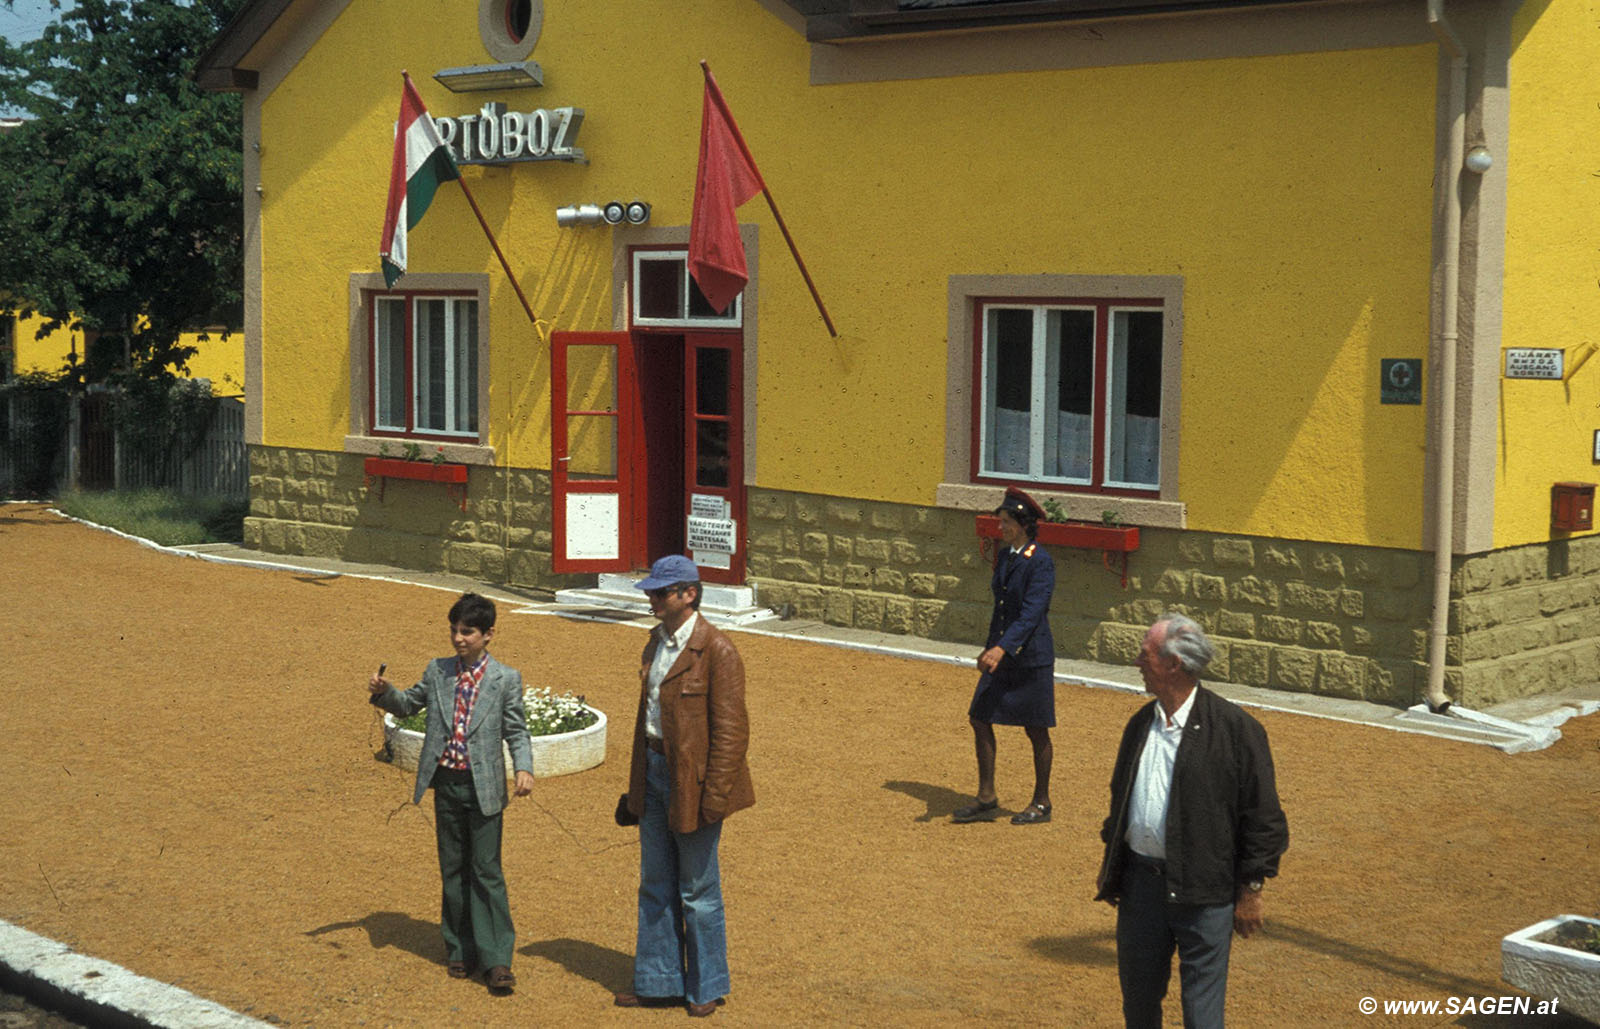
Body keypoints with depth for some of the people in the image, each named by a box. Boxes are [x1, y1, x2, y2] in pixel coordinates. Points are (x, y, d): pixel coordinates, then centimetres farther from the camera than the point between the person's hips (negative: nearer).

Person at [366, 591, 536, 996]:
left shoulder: (505, 680, -3)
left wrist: (524, 768, -17)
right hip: (446, 784, 4)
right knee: (453, 870, 11)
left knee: (486, 871, -4)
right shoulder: (437, 672, 6)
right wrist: (384, 692, -2)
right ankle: (460, 951, 22)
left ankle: (496, 959, -2)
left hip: (483, 788, -4)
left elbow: (516, 731, -1)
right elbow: (408, 705, 19)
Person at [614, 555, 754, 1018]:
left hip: (692, 779, -8)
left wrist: (713, 797, -19)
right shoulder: (657, 642, 10)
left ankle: (706, 988, 20)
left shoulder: (716, 651, -16)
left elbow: (730, 730, -17)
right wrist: (636, 781, 18)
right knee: (656, 885, 15)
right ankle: (658, 983, 27)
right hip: (655, 771, 8)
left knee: (697, 891, 4)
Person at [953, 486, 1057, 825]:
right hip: (1001, 655, 8)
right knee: (980, 719, 5)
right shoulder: (1004, 556, 9)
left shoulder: (1041, 562, -16)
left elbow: (1032, 613, -25)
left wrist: (1002, 648, -35)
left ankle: (1041, 803, 18)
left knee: (1035, 731, 4)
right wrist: (990, 647, 22)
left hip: (1031, 657, -8)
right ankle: (986, 798, 15)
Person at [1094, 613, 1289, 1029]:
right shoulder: (1141, 723, 9)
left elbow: (1263, 817, -9)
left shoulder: (1234, 728, -11)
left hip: (1202, 890, -6)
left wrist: (1251, 889, -9)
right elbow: (1120, 798, 20)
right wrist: (1109, 867, 19)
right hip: (1140, 881, 6)